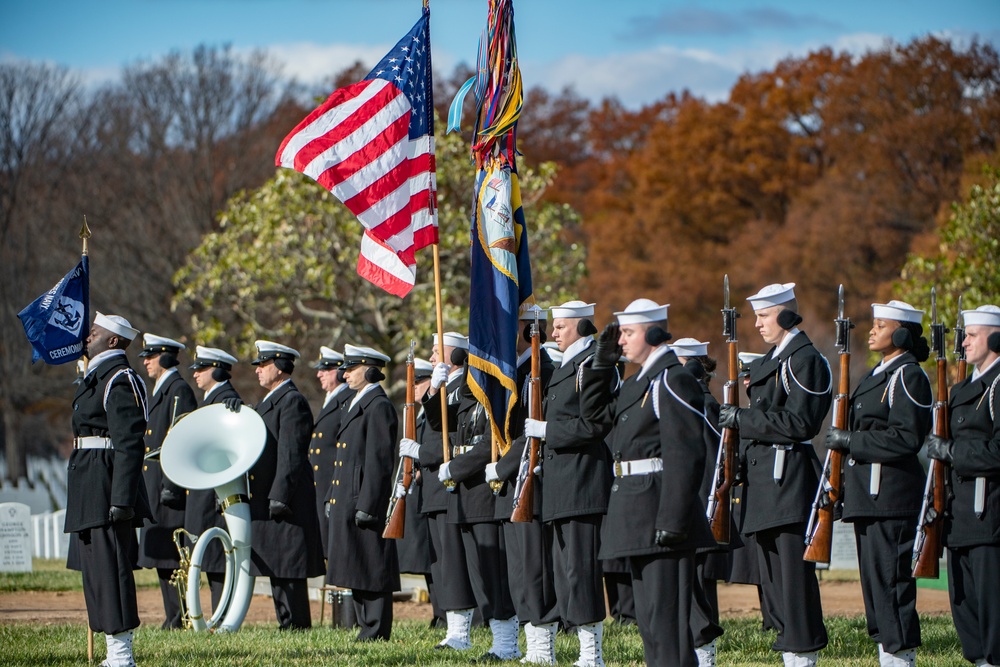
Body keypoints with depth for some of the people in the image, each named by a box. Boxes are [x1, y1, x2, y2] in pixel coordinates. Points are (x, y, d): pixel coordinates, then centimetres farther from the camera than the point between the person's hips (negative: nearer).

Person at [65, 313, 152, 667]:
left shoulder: (120, 380, -13)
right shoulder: (96, 377, 19)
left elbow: (130, 444, -19)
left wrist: (121, 500, -24)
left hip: (106, 488, -11)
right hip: (88, 486, 11)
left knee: (110, 568, -10)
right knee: (97, 569, 11)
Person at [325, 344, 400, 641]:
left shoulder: (378, 407, -13)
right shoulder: (355, 405, 19)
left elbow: (378, 461, -18)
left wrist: (366, 507, -21)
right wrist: (333, 499, 19)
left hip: (367, 503, -10)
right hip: (346, 504, 10)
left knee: (372, 571, -6)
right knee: (356, 572, 11)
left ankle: (375, 633, -3)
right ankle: (367, 627, 16)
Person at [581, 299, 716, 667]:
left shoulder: (673, 381, -14)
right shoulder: (639, 381, 16)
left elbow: (685, 457, -20)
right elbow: (596, 411, 26)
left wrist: (671, 521, -24)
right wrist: (602, 360, 14)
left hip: (660, 508, -10)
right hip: (636, 511, 10)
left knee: (666, 614, -9)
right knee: (648, 614, 13)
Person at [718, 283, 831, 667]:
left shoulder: (804, 360, -10)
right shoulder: (770, 361, 19)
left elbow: (798, 422, -18)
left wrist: (743, 418, -16)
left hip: (789, 479, -10)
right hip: (763, 478, 10)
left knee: (793, 574, -9)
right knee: (772, 576, 11)